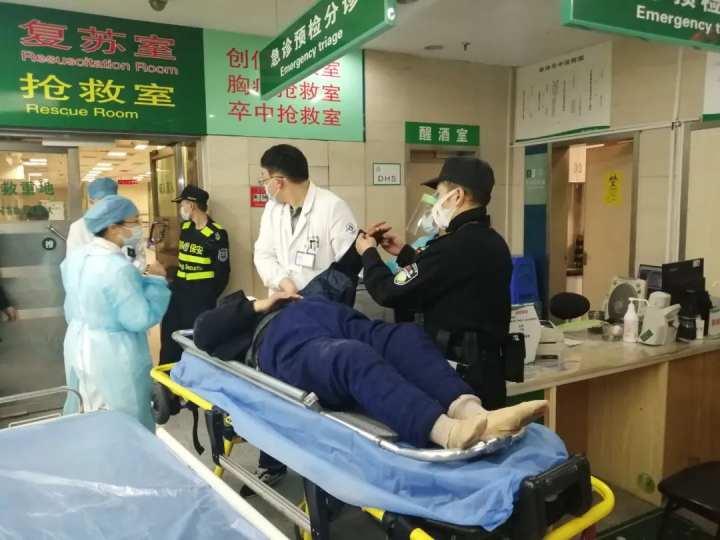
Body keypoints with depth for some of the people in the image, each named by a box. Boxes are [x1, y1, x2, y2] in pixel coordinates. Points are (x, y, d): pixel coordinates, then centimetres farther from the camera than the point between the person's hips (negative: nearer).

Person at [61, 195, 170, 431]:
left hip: (77, 344, 9)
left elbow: (72, 308, 14)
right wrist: (156, 280, -15)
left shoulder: (75, 257, 2)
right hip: (113, 355, -9)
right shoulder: (118, 268, -26)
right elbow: (141, 319, -24)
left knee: (86, 418, 24)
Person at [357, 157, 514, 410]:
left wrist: (369, 253, 2)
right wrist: (404, 253, 19)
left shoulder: (455, 246, -22)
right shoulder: (493, 243, 7)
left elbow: (391, 293, -15)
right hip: (488, 368, 9)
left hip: (459, 372, -9)